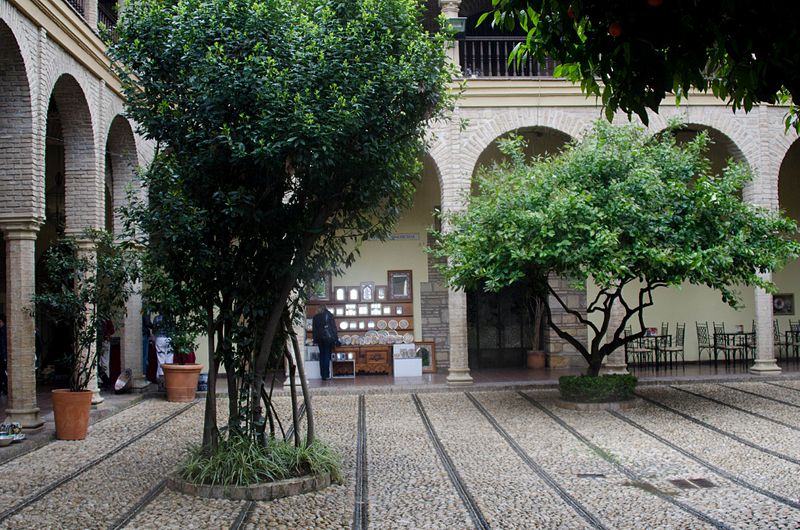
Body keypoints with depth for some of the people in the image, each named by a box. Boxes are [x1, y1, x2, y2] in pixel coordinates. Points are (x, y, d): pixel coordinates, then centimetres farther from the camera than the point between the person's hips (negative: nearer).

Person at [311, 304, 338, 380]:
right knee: (327, 355, -2)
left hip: (319, 338, 3)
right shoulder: (329, 315, 0)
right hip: (328, 337, -3)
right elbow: (333, 327, -3)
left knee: (322, 355, 10)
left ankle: (322, 374, 9)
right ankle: (326, 375, -6)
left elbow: (313, 329, 10)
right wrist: (336, 338, 1)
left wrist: (315, 339, 14)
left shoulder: (315, 317, 9)